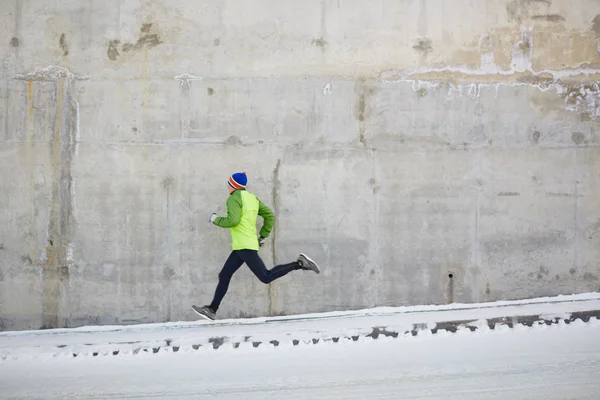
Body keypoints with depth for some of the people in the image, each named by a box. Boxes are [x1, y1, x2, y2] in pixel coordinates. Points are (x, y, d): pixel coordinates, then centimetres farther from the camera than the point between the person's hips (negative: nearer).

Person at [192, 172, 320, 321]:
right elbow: (270, 216, 16)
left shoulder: (234, 198, -9)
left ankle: (299, 264, -11)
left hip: (244, 246, -10)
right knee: (224, 276, 10)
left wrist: (216, 220, -6)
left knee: (266, 277, -12)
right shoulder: (252, 198, 16)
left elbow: (233, 220, -22)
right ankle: (212, 310, 11)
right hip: (241, 247, 10)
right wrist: (263, 236, 20)